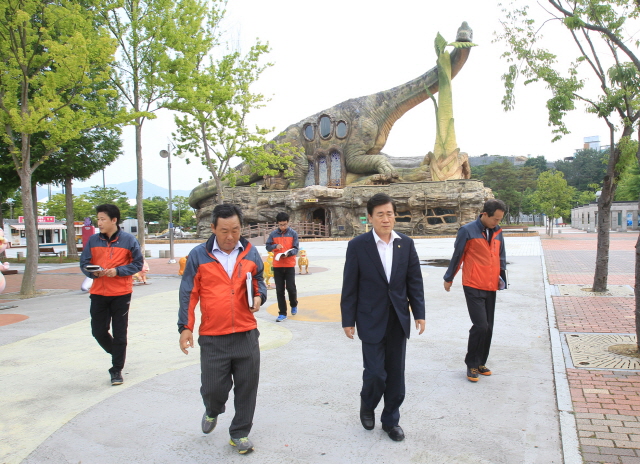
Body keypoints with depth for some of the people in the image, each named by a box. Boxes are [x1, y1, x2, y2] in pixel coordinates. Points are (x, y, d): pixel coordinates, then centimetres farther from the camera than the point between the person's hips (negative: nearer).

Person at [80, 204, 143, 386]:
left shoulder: (129, 240, -5)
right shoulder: (93, 240, 4)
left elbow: (138, 263, -2)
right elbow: (84, 263, 8)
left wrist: (118, 271, -16)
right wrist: (93, 272, -13)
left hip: (121, 294, -3)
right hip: (98, 293, 3)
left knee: (119, 333, 4)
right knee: (98, 331, 7)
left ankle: (117, 370, 17)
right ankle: (116, 353, 36)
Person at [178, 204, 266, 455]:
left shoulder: (250, 253, 5)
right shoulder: (198, 255, -2)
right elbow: (188, 293, 1)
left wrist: (259, 296, -5)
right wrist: (185, 326, -2)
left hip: (246, 334, 2)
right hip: (212, 337, -2)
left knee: (247, 386, 7)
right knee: (213, 387, 5)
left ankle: (240, 433, 28)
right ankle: (212, 411, 41)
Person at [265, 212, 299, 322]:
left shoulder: (293, 233, 0)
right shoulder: (273, 234, 3)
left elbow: (296, 249, -2)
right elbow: (268, 247, 6)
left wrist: (288, 253, -22)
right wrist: (275, 246, -15)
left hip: (290, 265, -1)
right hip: (277, 265, 2)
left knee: (291, 288, -3)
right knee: (279, 290, 3)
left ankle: (294, 305, 28)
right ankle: (282, 313, 12)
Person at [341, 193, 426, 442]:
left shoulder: (406, 244, 2)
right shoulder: (357, 245, -8)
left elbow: (414, 281, 5)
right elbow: (350, 287, -5)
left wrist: (419, 313, 1)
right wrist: (348, 320, -5)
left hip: (399, 319, 3)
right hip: (371, 320, -3)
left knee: (396, 374, 10)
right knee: (375, 373, -2)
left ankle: (391, 419, 30)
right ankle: (367, 405, 31)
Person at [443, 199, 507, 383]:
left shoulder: (497, 232, 8)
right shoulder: (468, 231, -8)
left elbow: (501, 255, 19)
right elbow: (457, 256, -1)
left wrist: (502, 275, 5)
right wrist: (448, 278, 6)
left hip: (491, 287, 6)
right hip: (473, 287, -6)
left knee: (488, 327, 9)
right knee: (480, 326, -11)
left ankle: (480, 363, 24)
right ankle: (471, 364, 7)